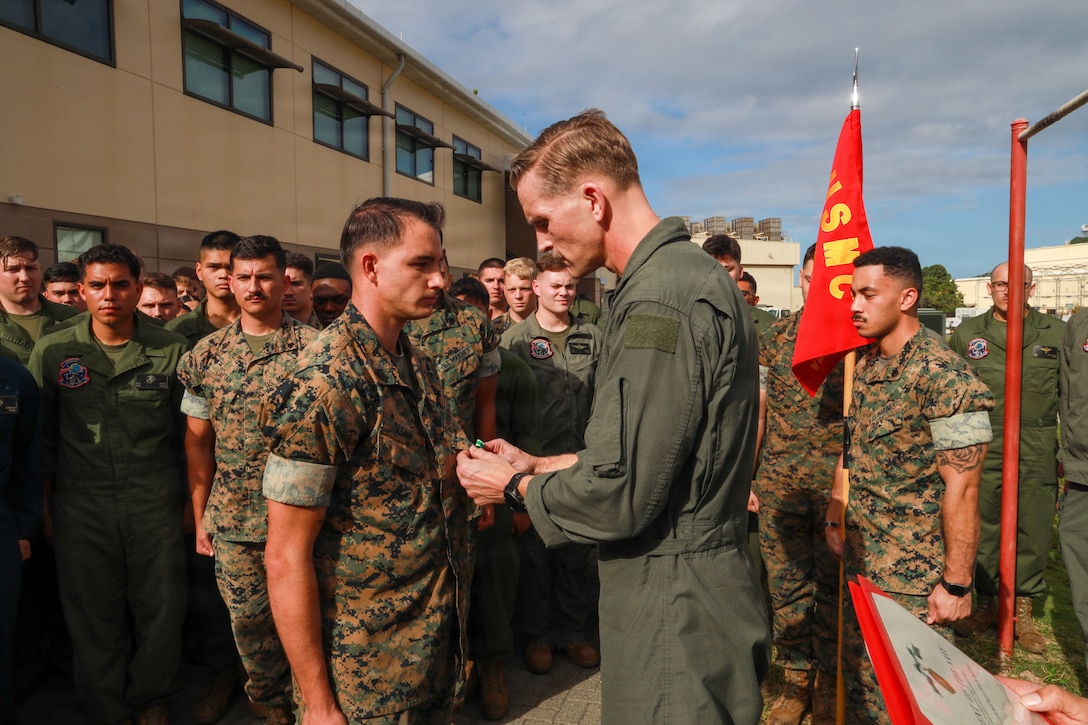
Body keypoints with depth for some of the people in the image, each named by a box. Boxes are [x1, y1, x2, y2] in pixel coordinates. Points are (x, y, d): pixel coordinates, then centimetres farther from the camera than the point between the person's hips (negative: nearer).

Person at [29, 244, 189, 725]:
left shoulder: (172, 350, 0)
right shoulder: (52, 352, 2)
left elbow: (189, 431, 5)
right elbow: (42, 437, 7)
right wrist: (44, 508, 5)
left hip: (156, 505, 0)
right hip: (81, 508, 1)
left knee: (161, 612, 9)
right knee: (94, 617, 11)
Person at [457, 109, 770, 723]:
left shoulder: (660, 303, -24)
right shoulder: (696, 274, 10)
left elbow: (617, 497, -24)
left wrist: (514, 487, -7)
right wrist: (539, 464, 14)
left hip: (674, 614, -10)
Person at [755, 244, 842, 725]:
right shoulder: (773, 336, 5)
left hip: (839, 490, -2)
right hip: (778, 487, 2)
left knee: (833, 588, 9)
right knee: (786, 586, 11)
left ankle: (829, 684, 29)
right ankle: (796, 679, 29)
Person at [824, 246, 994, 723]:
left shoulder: (944, 376, -18)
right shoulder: (865, 366, 6)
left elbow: (962, 487, -18)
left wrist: (957, 583, -17)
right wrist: (835, 518, 12)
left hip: (914, 575, -7)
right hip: (860, 561, 7)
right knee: (860, 681, 18)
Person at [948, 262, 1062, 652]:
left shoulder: (1056, 332, 7)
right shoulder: (967, 333, 7)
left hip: (1037, 448, 0)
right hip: (981, 446, 0)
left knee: (1033, 529, 4)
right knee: (982, 527, 6)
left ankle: (1022, 610, 20)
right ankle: (985, 603, 22)